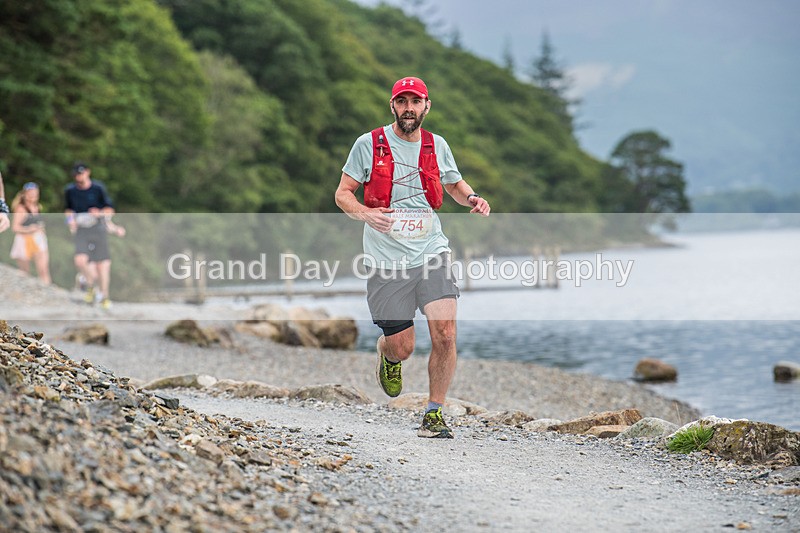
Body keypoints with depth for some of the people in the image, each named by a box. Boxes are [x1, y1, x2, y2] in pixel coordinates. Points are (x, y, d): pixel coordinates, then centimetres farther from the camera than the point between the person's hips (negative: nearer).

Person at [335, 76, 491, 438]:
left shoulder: (437, 146, 7)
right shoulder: (369, 144, -2)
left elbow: (455, 183, 25)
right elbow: (343, 194, 2)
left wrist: (471, 198, 2)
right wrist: (367, 214, -19)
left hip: (431, 253, 2)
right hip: (387, 261, -2)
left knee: (445, 334, -14)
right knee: (402, 347, 1)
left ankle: (434, 414, 1)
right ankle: (388, 358, 39)